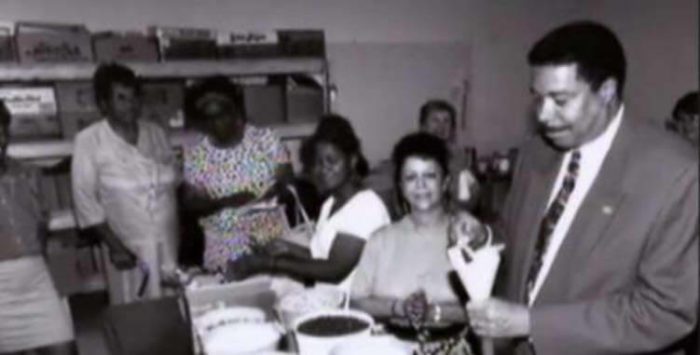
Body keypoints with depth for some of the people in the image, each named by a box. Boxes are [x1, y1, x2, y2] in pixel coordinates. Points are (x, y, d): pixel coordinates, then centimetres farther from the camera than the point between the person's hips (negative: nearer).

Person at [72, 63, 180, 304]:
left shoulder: (157, 134, 7)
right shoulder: (89, 141, -5)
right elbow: (86, 201, -6)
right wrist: (115, 246, -11)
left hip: (173, 246, 3)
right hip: (130, 249, -3)